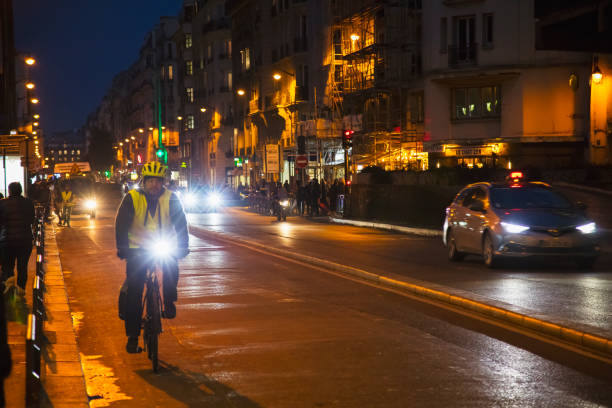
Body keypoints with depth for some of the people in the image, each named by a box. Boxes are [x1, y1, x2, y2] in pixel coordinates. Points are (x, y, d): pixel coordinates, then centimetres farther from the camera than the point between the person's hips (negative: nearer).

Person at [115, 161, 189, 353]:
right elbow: (121, 224, -12)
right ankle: (132, 336, -3)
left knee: (171, 266, -30)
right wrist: (122, 248, -22)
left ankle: (169, 302, -5)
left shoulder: (171, 199, -6)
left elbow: (181, 222, -8)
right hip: (138, 248, -1)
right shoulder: (132, 198, -10)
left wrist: (182, 246, -20)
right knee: (134, 290, -9)